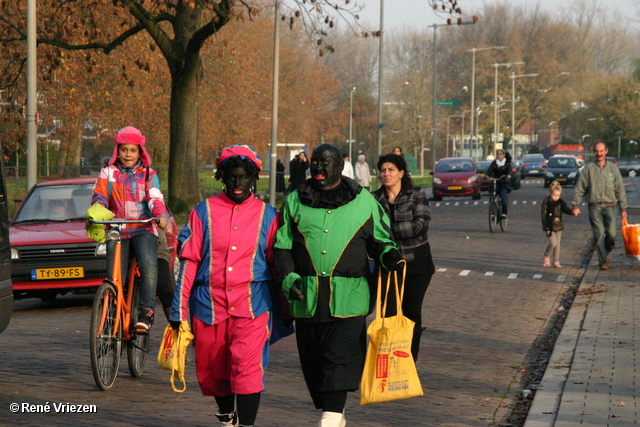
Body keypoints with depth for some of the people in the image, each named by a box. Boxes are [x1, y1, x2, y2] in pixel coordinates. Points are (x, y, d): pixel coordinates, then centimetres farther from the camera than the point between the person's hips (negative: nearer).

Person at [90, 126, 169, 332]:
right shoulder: (108, 173, 13)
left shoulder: (148, 175, 10)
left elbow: (154, 198, -5)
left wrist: (161, 215, -27)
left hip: (143, 229, -2)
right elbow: (100, 197, 2)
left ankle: (146, 312, -23)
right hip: (116, 230, 2)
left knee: (149, 265, -28)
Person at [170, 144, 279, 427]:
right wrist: (179, 310, 0)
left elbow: (278, 264, 11)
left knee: (247, 367, -18)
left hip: (252, 306, -2)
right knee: (213, 371, 12)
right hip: (209, 305, 2)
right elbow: (188, 262, 4)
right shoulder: (204, 212, 6)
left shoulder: (267, 216, 6)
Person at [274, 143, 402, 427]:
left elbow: (379, 240, 16)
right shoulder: (295, 202, 12)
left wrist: (388, 254, -7)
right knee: (313, 362, 7)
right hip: (306, 297, 2)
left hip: (348, 299, -2)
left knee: (339, 361, -11)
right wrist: (288, 277, -5)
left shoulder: (364, 202, 9)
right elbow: (282, 246, 11)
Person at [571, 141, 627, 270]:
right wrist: (575, 205, -3)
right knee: (599, 234, -8)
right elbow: (579, 188, 4)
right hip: (595, 207, -1)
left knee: (611, 233, -6)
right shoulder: (588, 169, 4)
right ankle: (603, 261, -2)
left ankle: (606, 253, 22)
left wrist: (623, 208, 9)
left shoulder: (613, 168, 8)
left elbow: (620, 189, 11)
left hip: (610, 206, 1)